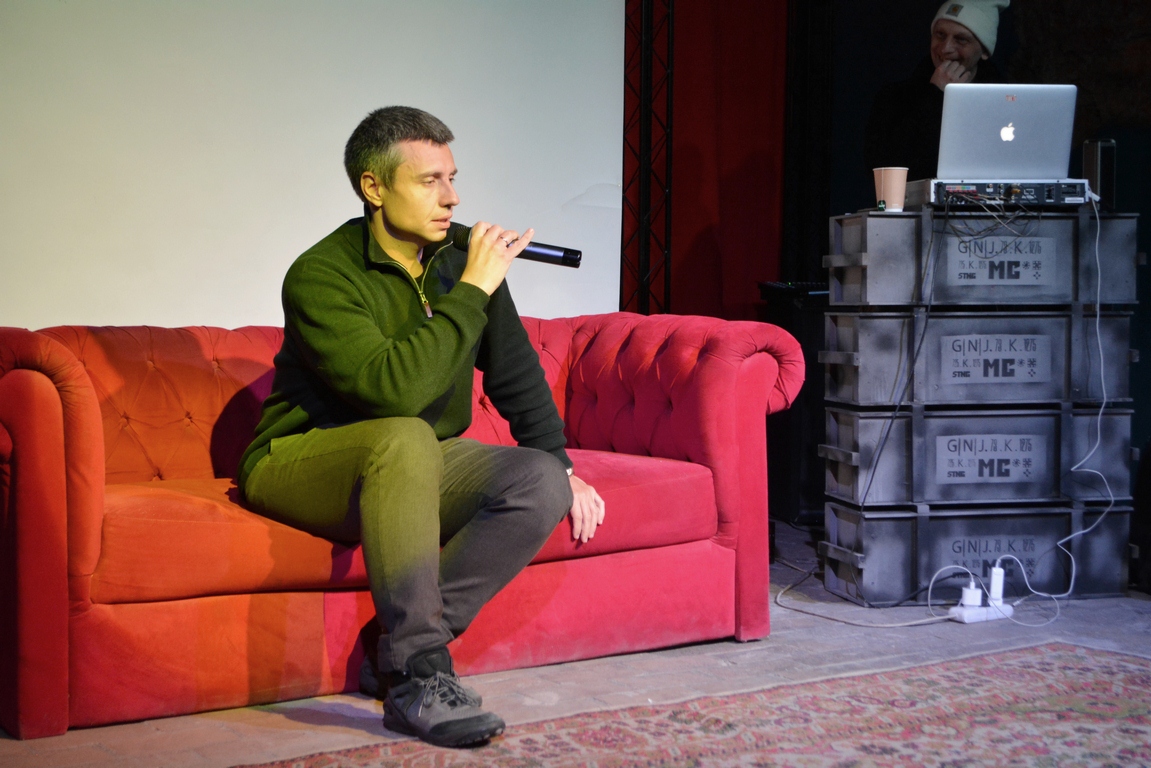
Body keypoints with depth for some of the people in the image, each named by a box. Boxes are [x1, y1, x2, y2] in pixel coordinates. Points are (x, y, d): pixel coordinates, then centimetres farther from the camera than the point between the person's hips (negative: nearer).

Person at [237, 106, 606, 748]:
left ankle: (401, 645, -15)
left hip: (414, 472, 6)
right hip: (302, 465, -6)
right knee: (407, 438, -38)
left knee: (542, 483, -19)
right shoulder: (320, 277, -19)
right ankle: (419, 676, -34)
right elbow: (392, 389, -34)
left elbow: (516, 376, 12)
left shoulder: (463, 257, 1)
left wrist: (562, 467, 5)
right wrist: (472, 292, -28)